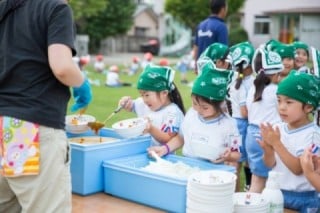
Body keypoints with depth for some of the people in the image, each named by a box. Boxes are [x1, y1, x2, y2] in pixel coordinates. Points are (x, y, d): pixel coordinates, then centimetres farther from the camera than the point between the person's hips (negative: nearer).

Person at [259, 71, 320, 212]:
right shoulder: (278, 128, -2)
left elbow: (298, 169, -21)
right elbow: (270, 165, 2)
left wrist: (276, 143, -25)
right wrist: (268, 149, -18)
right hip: (276, 193, 4)